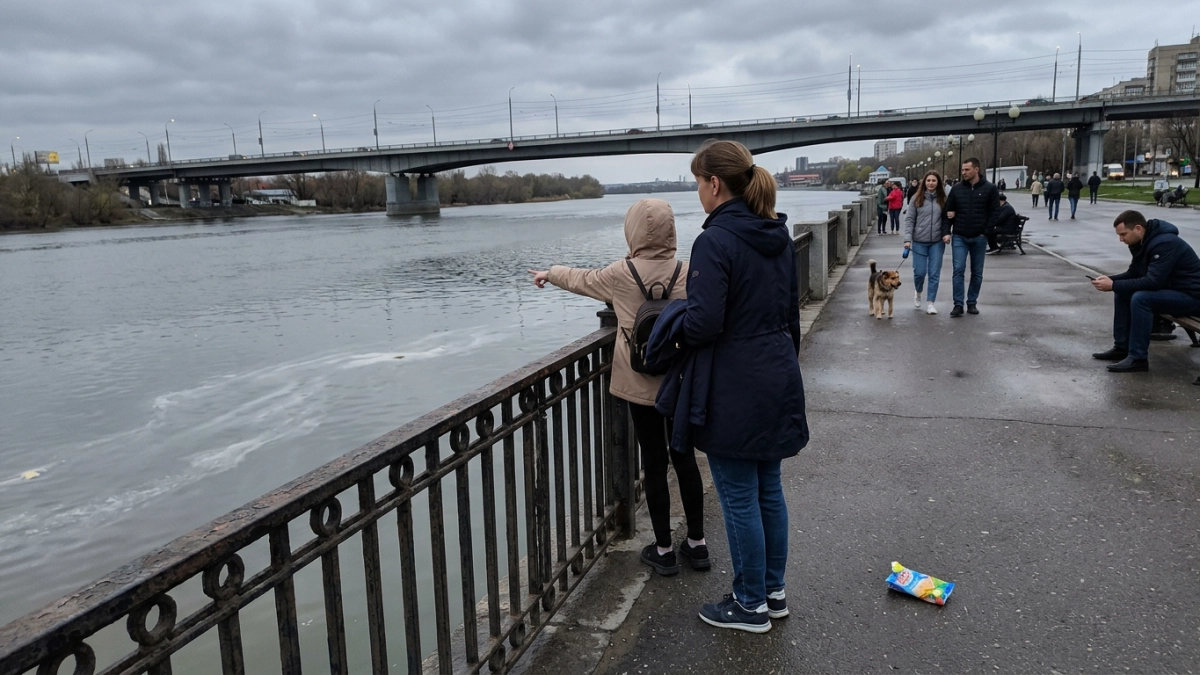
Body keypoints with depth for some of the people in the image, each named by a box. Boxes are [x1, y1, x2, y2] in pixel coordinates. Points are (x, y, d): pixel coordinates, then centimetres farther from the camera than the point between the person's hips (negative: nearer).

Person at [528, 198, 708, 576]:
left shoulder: (621, 274, -8)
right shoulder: (687, 272, -6)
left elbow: (580, 279, 10)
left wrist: (549, 273, 29)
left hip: (641, 385, -2)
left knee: (654, 463, 7)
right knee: (684, 458, 14)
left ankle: (664, 550, 16)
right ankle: (697, 543, 23)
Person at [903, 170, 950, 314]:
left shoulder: (943, 199, 4)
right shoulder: (917, 199, 0)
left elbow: (946, 219, 9)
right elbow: (909, 219, -2)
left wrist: (947, 233, -9)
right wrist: (907, 239, -10)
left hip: (937, 242, 1)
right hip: (919, 241, -1)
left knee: (934, 273, 0)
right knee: (919, 272, 1)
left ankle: (930, 303, 7)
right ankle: (918, 293, 31)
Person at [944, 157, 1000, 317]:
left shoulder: (990, 189, -3)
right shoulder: (956, 189, 2)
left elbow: (995, 212, -2)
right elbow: (948, 210, 7)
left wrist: (986, 232, -9)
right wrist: (947, 232, -3)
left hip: (979, 238, 0)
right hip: (959, 237, 1)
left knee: (977, 272, 8)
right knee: (958, 270, -6)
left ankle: (972, 303, 19)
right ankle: (958, 305, -4)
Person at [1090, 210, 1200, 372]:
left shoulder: (1165, 243, -26)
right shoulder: (1141, 242, 3)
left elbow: (1153, 282, -32)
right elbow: (1134, 273, 11)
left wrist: (1113, 285, -28)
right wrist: (1110, 279, -7)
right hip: (1170, 289, 10)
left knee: (1140, 298, -29)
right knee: (1122, 292, 3)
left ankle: (1138, 358, -23)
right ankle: (1122, 348, 7)